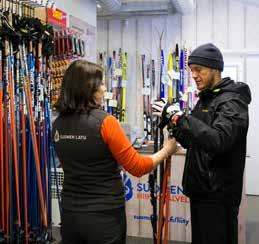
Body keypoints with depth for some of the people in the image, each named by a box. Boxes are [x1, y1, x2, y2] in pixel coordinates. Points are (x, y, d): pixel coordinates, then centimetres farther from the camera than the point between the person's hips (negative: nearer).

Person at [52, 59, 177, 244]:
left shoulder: (58, 125, -1)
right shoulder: (105, 122, -19)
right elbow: (137, 167, -12)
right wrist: (167, 150, 3)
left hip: (70, 213, 5)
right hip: (104, 215, -5)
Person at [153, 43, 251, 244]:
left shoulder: (232, 101, -14)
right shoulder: (205, 98, 14)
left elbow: (218, 141, -31)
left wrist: (180, 118, -30)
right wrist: (174, 122, 0)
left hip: (218, 195, -9)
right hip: (201, 190, 9)